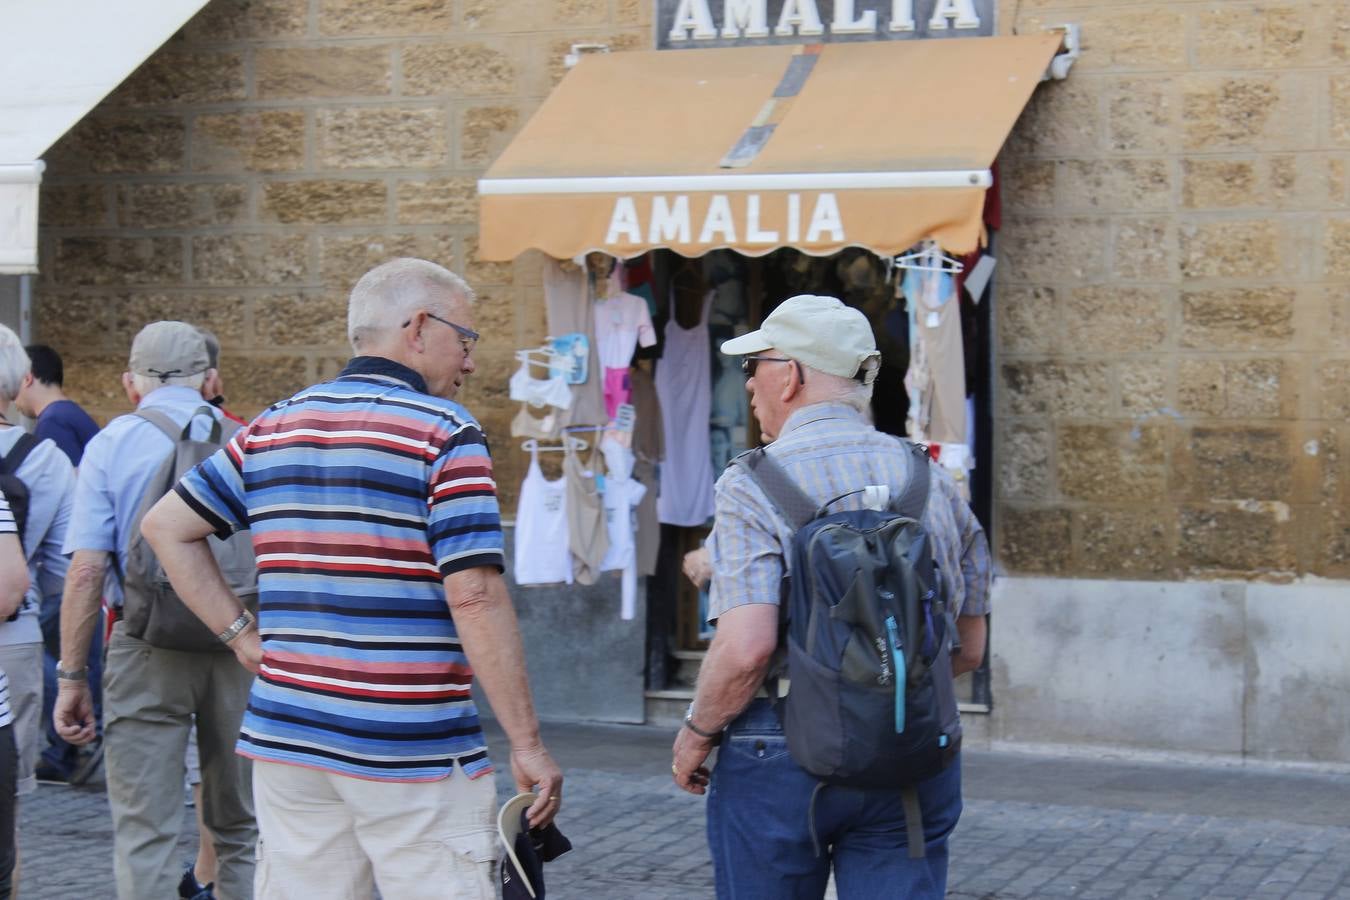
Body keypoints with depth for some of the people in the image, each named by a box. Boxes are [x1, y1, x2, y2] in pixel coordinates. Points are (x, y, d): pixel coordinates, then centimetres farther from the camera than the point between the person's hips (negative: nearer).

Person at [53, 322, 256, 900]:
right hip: (242, 648, 2)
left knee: (144, 835, 2)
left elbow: (86, 571, -7)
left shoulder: (111, 443, 0)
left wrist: (70, 676, -3)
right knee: (241, 831, 14)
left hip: (147, 644, -2)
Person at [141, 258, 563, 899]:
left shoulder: (272, 429, 11)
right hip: (414, 748, -6)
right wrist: (526, 744, -12)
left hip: (287, 736, 6)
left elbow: (165, 525, 16)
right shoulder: (445, 434, -8)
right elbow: (475, 598, -15)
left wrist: (241, 634, 13)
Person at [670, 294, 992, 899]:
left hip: (780, 758, -4)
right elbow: (969, 649, 11)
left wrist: (696, 734, -5)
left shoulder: (752, 486, -11)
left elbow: (745, 649, -21)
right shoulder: (932, 480, 6)